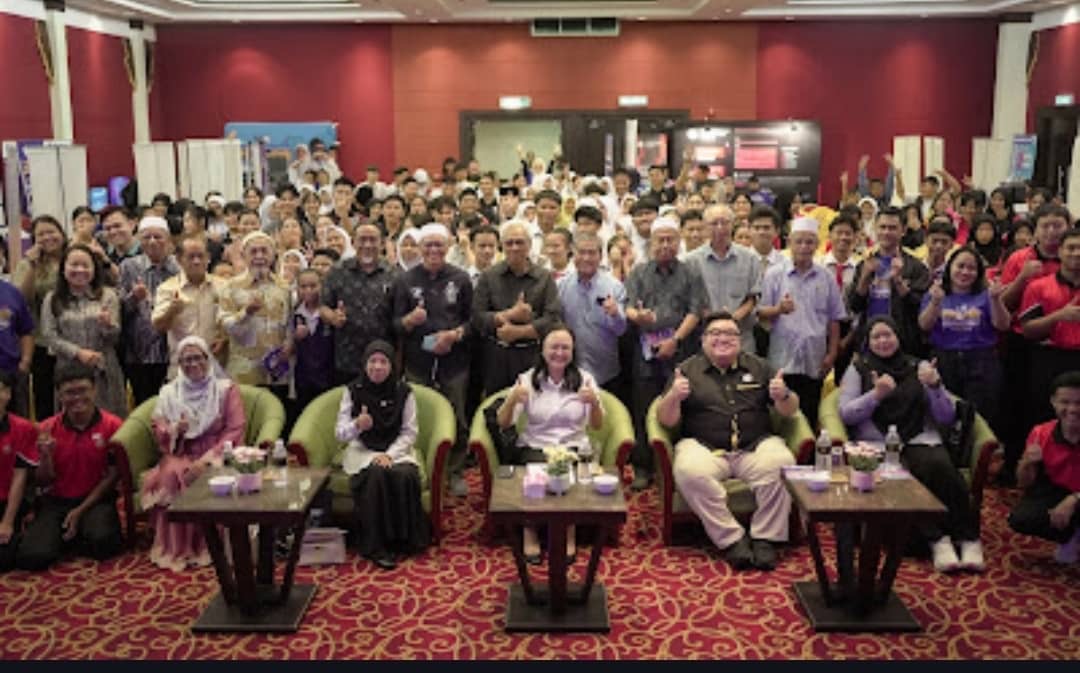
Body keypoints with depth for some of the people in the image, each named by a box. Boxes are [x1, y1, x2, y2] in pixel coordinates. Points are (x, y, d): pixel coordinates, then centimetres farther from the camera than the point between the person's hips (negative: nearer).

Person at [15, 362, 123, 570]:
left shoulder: (112, 425, -7)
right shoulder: (47, 429, -1)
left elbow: (112, 476, -3)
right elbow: (43, 483, 3)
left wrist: (81, 511, -10)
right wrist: (46, 456, -18)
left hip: (95, 500, -2)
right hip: (55, 502, 2)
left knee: (102, 542, -32)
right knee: (31, 557, -22)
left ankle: (82, 533, 4)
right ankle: (66, 534, 11)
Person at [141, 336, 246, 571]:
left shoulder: (226, 388, 3)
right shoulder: (169, 391, 13)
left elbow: (235, 431, -6)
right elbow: (159, 432, 9)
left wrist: (207, 459, -17)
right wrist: (174, 431, -16)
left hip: (216, 455, -2)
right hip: (182, 454, 2)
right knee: (171, 475, -31)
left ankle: (208, 545, -21)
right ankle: (175, 548, -24)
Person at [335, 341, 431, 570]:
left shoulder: (403, 392, -1)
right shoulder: (353, 390, -1)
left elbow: (410, 432, 0)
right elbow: (339, 432, -4)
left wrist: (390, 454, -16)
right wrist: (357, 425, -27)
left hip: (396, 450, 1)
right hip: (363, 450, 0)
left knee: (406, 474, -31)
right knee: (376, 473, -33)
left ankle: (405, 540, -15)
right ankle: (375, 545, -25)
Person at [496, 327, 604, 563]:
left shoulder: (584, 379, 7)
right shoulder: (528, 379, 4)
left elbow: (597, 426, 2)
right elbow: (503, 423, -3)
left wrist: (594, 402, -19)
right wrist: (512, 399, -23)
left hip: (573, 448, 0)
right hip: (535, 448, 0)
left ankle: (568, 533, -9)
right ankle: (530, 533, -8)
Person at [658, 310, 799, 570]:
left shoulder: (758, 367, 17)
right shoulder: (688, 370, 11)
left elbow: (790, 411, 15)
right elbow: (666, 420, 5)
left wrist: (783, 396, -8)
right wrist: (673, 397, -16)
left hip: (756, 446, 1)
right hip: (704, 447, -1)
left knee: (782, 466, -30)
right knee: (690, 472, -34)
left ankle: (765, 538, -15)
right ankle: (732, 540, -22)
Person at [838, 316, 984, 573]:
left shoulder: (919, 367, 18)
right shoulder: (858, 369, 14)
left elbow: (947, 417, 12)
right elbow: (846, 414, 0)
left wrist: (935, 386, -6)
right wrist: (876, 394, -14)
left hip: (920, 441, 1)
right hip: (877, 445, -1)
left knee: (940, 466, -31)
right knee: (905, 474, -33)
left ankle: (968, 538, -22)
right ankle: (937, 540, -26)